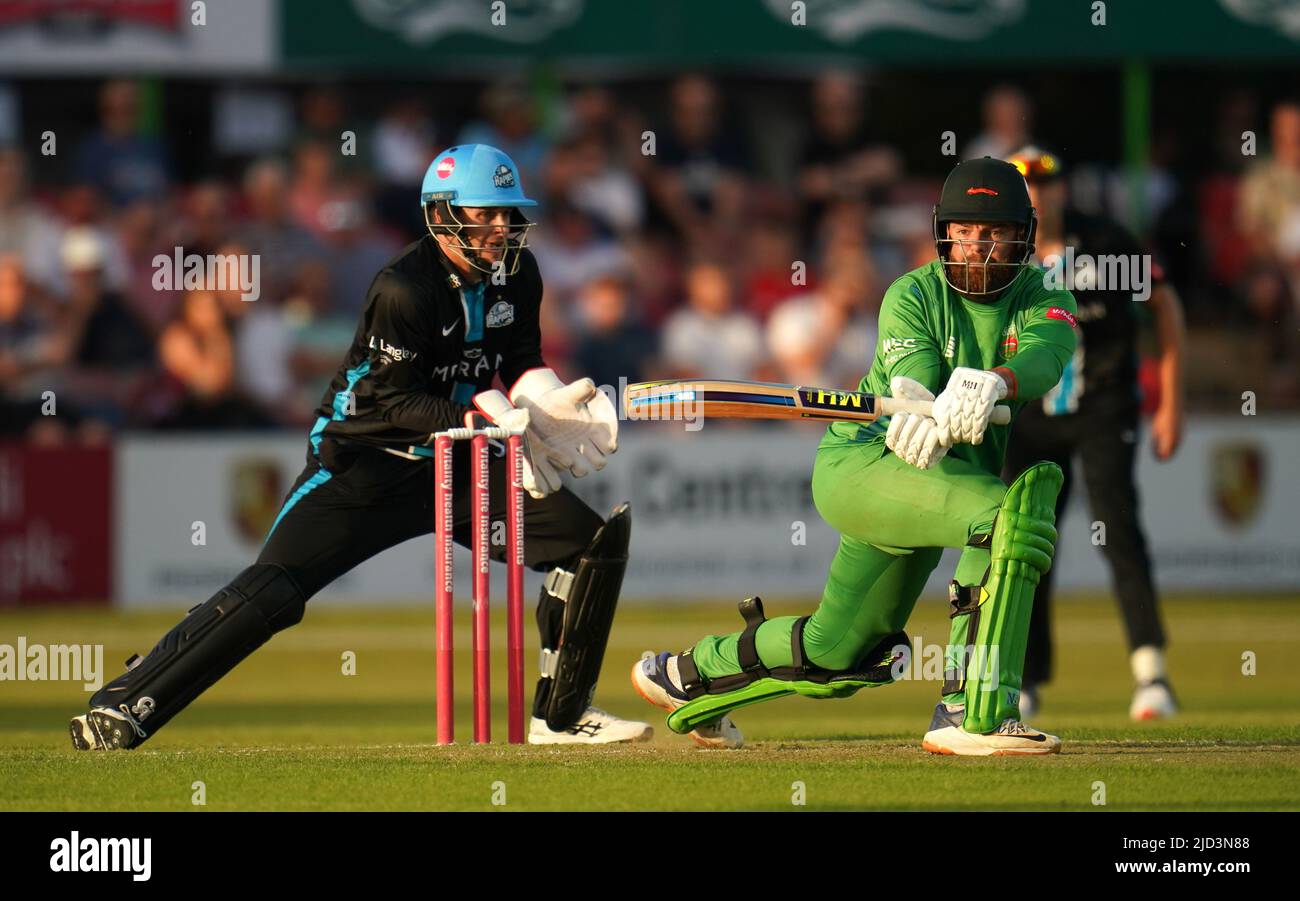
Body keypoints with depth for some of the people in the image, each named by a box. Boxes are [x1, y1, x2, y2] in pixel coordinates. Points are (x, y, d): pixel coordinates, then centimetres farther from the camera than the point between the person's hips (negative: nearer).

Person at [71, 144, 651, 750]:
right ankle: (117, 710, -21)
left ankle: (561, 716, 9)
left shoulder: (516, 274, 2)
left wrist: (542, 399, -10)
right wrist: (484, 419, -30)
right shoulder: (404, 288, -20)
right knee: (273, 590, -21)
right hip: (365, 466, -7)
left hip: (455, 469, 7)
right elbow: (391, 403, -20)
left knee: (590, 538, -4)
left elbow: (522, 362, 13)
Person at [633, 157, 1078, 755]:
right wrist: (921, 420, -49)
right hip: (860, 460, -6)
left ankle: (687, 678, 42)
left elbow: (1047, 357, -25)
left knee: (840, 654, 16)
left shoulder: (1044, 303, -1)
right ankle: (972, 714, -36)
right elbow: (912, 386, -23)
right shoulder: (911, 297, -7)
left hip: (943, 476, 6)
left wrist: (993, 382, -48)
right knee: (1012, 511, -32)